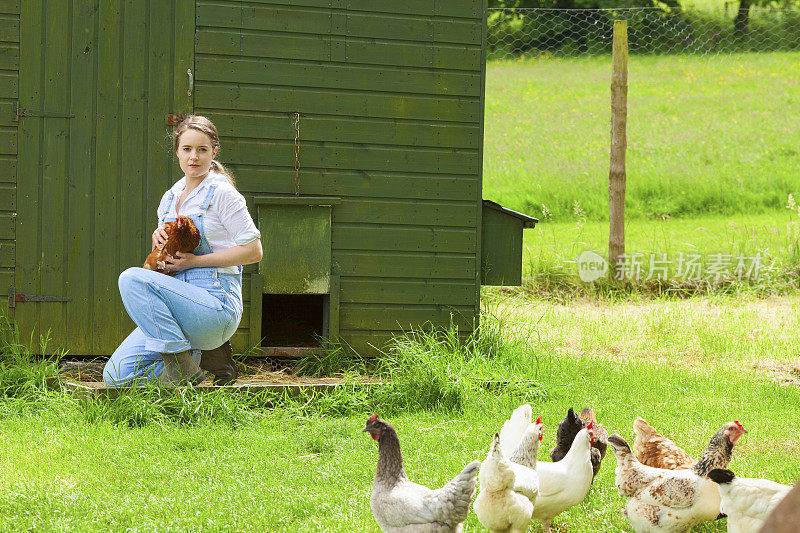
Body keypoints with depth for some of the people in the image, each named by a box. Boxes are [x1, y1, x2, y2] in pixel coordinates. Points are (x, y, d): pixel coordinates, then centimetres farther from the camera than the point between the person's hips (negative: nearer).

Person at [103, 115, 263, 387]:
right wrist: (159, 236, 1)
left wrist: (194, 261, -13)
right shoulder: (171, 197, 16)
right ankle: (204, 355, 8)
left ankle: (184, 371, -21)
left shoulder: (222, 194, -5)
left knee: (132, 278, -29)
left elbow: (253, 251, -10)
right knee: (116, 377, -7)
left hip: (217, 305, -7)